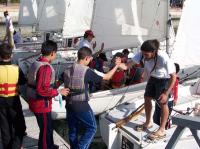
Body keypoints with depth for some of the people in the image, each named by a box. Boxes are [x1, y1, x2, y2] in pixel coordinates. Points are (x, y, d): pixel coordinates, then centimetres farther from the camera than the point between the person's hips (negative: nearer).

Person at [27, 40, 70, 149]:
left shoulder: (36, 63, 5)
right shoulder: (45, 67, -24)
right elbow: (42, 90, -29)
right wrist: (59, 92, -19)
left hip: (34, 102, 10)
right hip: (42, 104, -10)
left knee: (47, 127, 26)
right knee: (46, 130, 8)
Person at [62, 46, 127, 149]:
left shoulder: (67, 70, 1)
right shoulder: (87, 71, -16)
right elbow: (106, 77, -7)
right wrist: (117, 66, 5)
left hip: (69, 105, 6)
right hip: (82, 106, -6)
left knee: (73, 131, 17)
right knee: (91, 128, 11)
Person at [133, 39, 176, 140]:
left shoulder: (164, 58, -39)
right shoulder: (142, 54, -26)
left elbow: (173, 77, -30)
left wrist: (166, 93, -31)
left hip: (164, 79, -6)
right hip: (152, 78, 6)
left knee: (162, 102, -5)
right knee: (147, 98, 11)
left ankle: (161, 130, 8)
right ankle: (148, 123, 31)